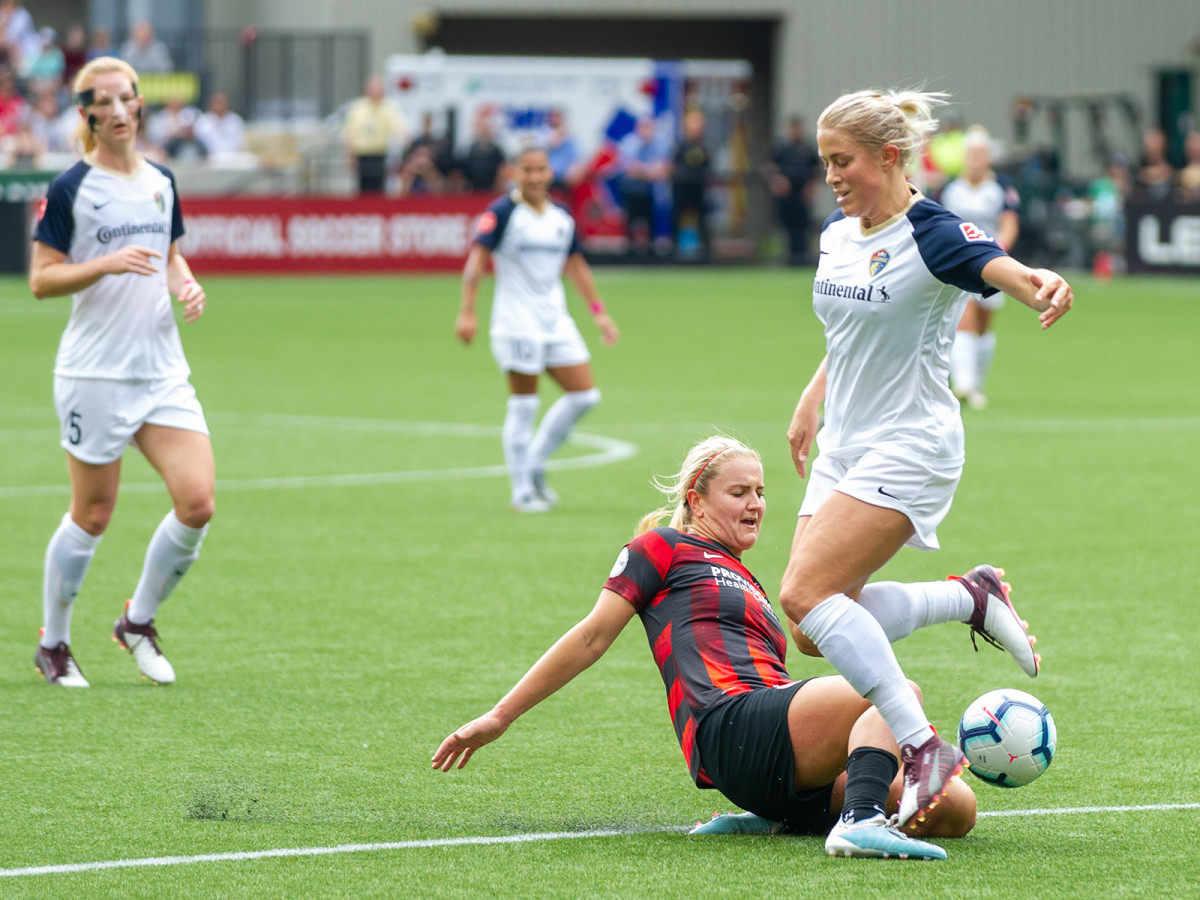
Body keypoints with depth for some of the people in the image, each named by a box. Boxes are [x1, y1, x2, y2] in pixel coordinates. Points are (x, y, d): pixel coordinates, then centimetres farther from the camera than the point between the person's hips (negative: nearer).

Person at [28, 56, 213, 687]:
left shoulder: (161, 183, 10)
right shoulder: (70, 189, -7)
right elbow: (40, 280, -8)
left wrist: (187, 286, 2)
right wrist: (106, 264, -21)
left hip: (163, 369, 5)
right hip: (94, 372, -5)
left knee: (196, 502, -7)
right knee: (92, 516, 1)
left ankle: (139, 621, 14)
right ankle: (53, 644, 19)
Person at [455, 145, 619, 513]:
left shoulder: (562, 217, 11)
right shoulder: (502, 213, -8)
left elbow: (576, 265, 21)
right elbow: (477, 258, -15)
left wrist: (599, 312, 18)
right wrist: (467, 311, -24)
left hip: (555, 319, 7)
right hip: (516, 323, -6)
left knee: (584, 394, 1)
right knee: (523, 404, -6)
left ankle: (535, 465, 15)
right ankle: (522, 491, 2)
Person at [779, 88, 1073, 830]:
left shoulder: (931, 235, -17)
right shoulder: (839, 233, 8)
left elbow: (998, 266, -39)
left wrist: (1040, 285, -60)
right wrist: (813, 399, 23)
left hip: (910, 448, -8)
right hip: (844, 448, 8)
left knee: (808, 592, -22)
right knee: (814, 624, 1)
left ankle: (923, 747, -19)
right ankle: (972, 596, 17)